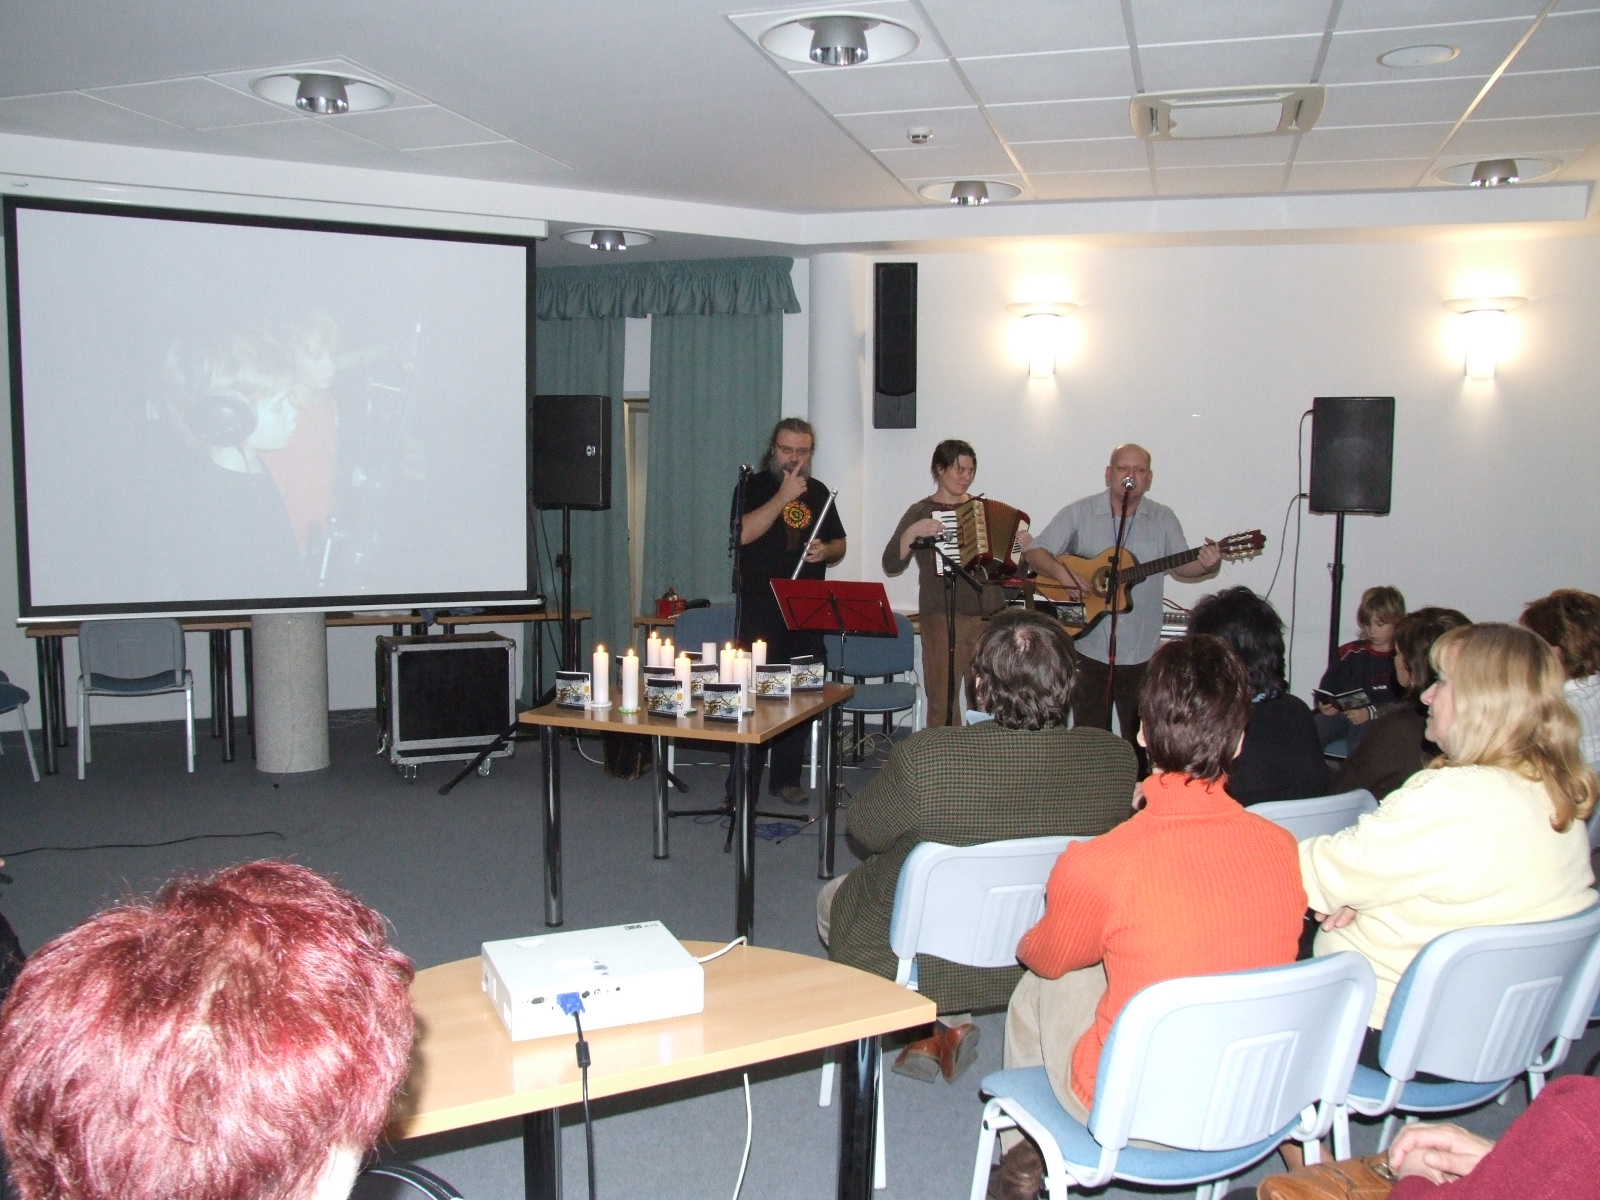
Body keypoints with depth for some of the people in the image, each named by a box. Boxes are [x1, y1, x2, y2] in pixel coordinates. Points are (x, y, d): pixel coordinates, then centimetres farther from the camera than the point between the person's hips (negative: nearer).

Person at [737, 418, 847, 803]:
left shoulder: (819, 492, 15)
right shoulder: (754, 486, 0)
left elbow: (839, 544, 21)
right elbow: (743, 533, -17)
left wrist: (826, 551, -2)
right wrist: (783, 496, -18)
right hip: (760, 610, -5)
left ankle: (786, 778, 15)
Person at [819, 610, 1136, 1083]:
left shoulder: (923, 758, -33)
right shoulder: (1116, 757, -21)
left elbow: (863, 831, -13)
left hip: (926, 968, -4)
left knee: (834, 898, 27)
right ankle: (952, 1021, 20)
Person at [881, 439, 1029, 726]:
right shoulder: (922, 511, 4)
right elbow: (891, 565, -5)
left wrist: (1021, 546, 4)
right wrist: (913, 532, -18)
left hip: (989, 616, 4)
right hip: (943, 617, -4)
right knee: (943, 703, -4)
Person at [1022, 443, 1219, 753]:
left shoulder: (1163, 518, 6)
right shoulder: (1079, 513, 0)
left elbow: (1181, 567, 6)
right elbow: (1035, 552, -1)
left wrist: (1206, 566, -16)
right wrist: (1061, 573, -21)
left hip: (1141, 650, 2)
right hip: (1088, 647, -1)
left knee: (1141, 739, 7)